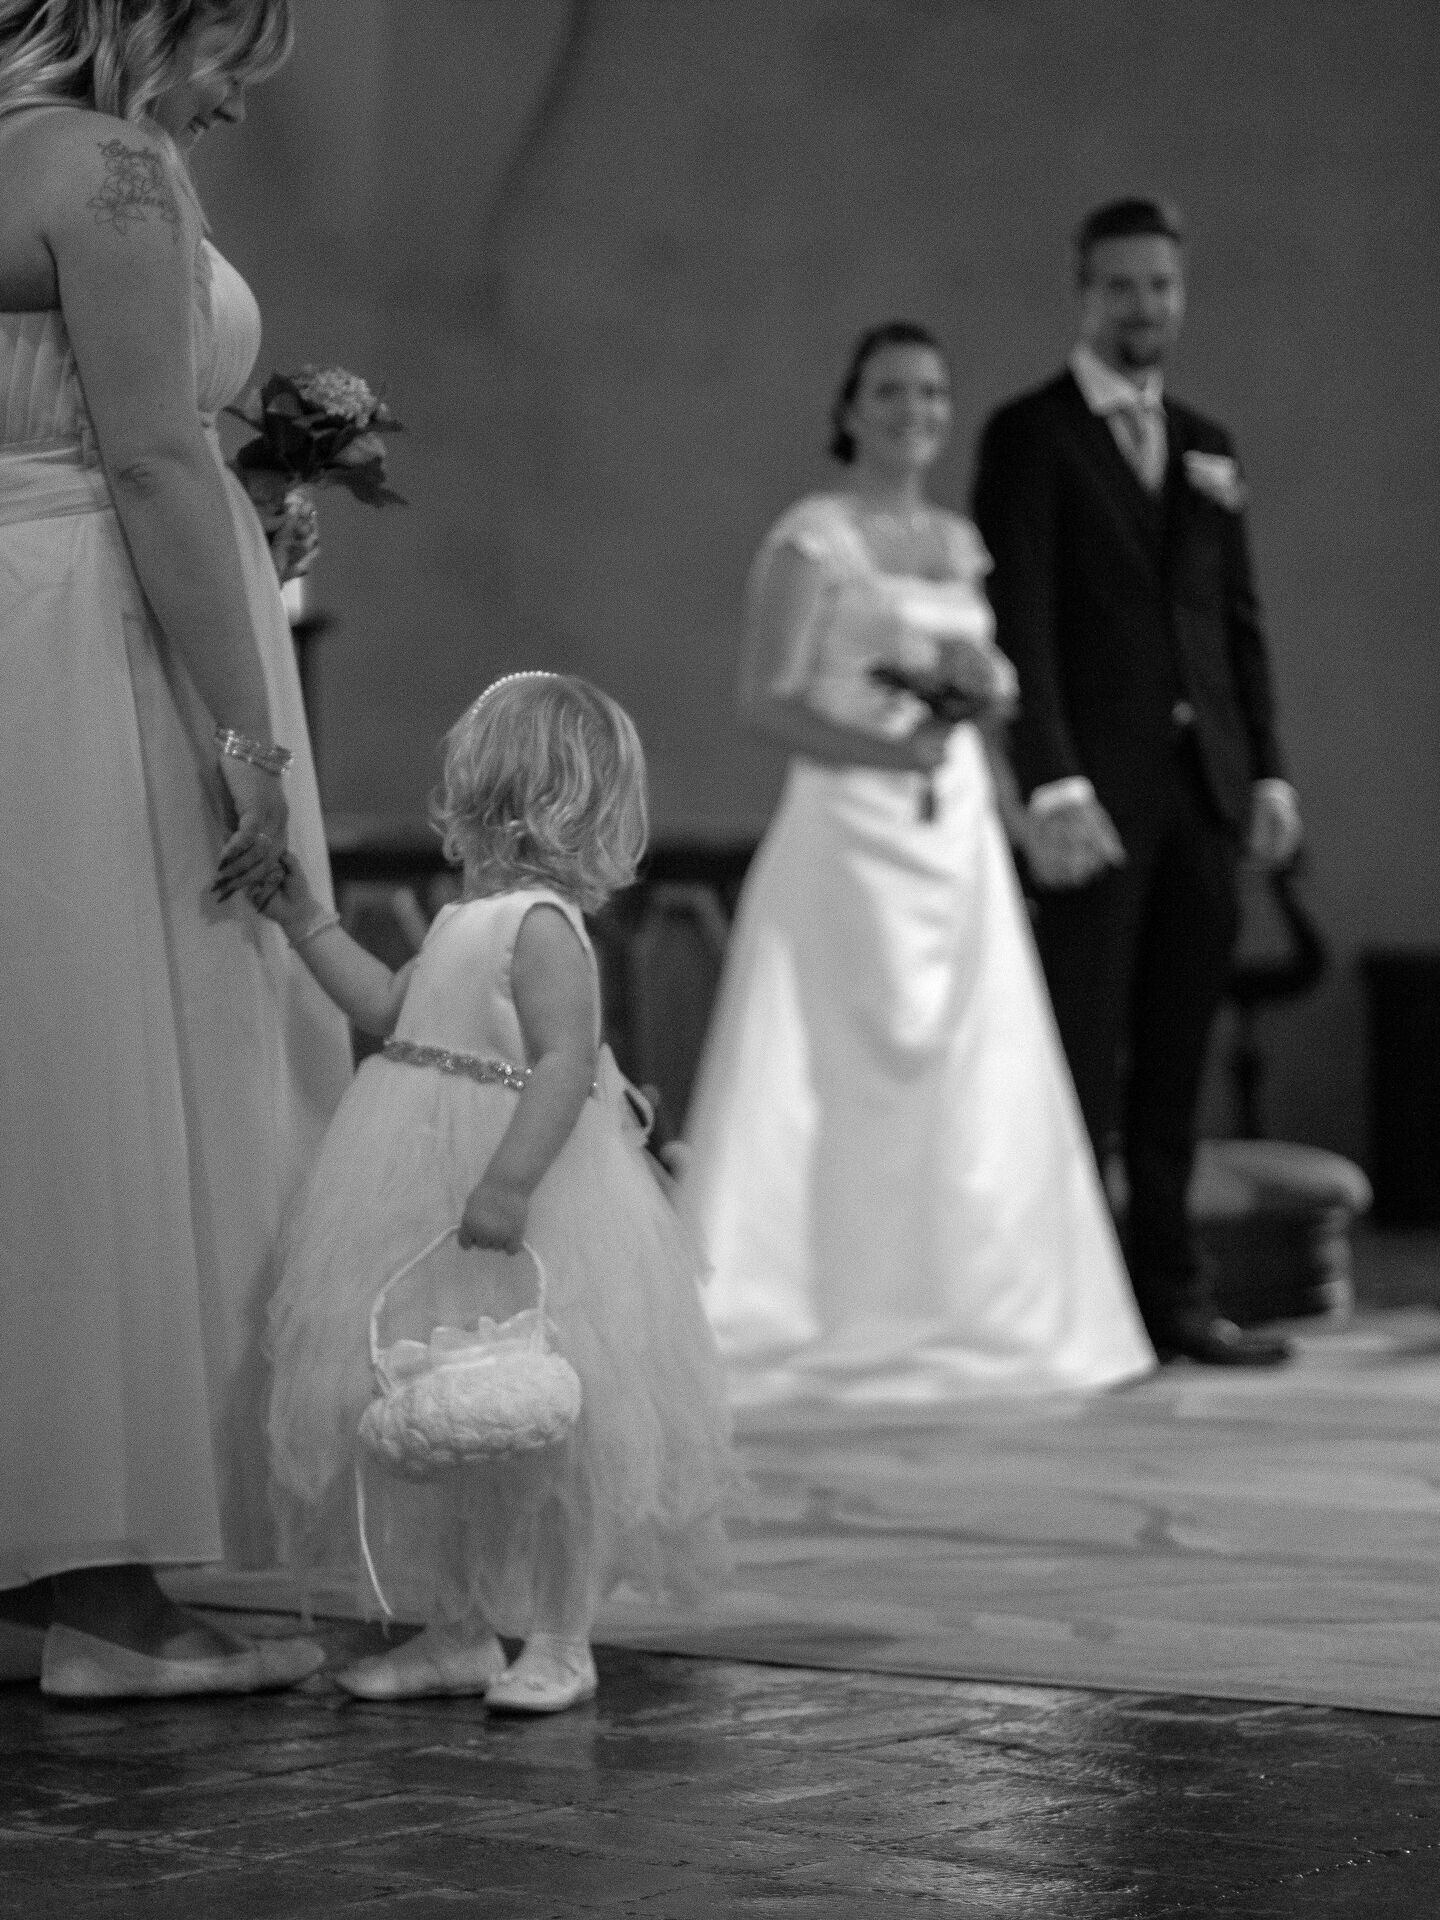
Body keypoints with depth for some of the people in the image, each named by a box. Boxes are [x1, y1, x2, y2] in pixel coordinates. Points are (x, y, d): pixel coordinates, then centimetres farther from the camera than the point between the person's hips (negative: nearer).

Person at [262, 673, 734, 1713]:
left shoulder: (540, 925, -16)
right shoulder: (471, 919, 14)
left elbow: (566, 1059, -24)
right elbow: (389, 1008, 21)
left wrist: (510, 1179, -31)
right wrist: (304, 915, 22)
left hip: (523, 1216, -10)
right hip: (425, 1200, 10)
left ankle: (559, 1640, 6)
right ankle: (457, 1628, 21)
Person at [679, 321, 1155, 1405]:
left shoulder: (960, 542, 15)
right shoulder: (811, 537, -4)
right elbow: (767, 701, -10)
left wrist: (982, 676, -2)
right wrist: (883, 749, -23)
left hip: (961, 838, 7)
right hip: (848, 830, -7)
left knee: (977, 1083, 5)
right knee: (840, 1073, -8)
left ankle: (956, 1311, 14)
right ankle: (818, 1314, -3)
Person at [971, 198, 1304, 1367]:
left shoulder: (1207, 448, 17)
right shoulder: (1031, 435, -2)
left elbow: (1240, 618, 18)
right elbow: (1021, 621, -9)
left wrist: (1268, 767, 10)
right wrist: (1053, 783, -17)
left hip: (1204, 782, 5)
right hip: (1100, 785, -5)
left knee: (1177, 1052, 7)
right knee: (1085, 1049, -4)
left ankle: (1170, 1289, 12)